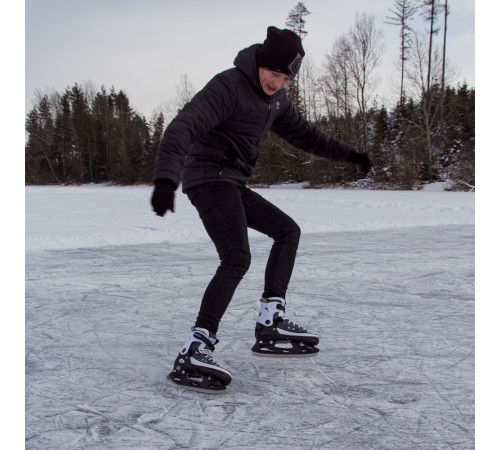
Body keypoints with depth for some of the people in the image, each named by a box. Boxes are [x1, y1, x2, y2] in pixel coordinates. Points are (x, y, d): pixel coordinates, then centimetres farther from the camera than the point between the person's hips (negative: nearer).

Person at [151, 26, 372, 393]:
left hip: (232, 184, 10)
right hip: (209, 177, -10)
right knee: (237, 257, -25)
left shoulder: (275, 98, 12)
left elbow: (302, 133, 27)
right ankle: (193, 353, -28)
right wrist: (166, 178, -44)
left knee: (288, 230, 14)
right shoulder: (229, 85, -17)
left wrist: (347, 154, 28)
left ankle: (270, 324, 12)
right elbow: (184, 126, -29)